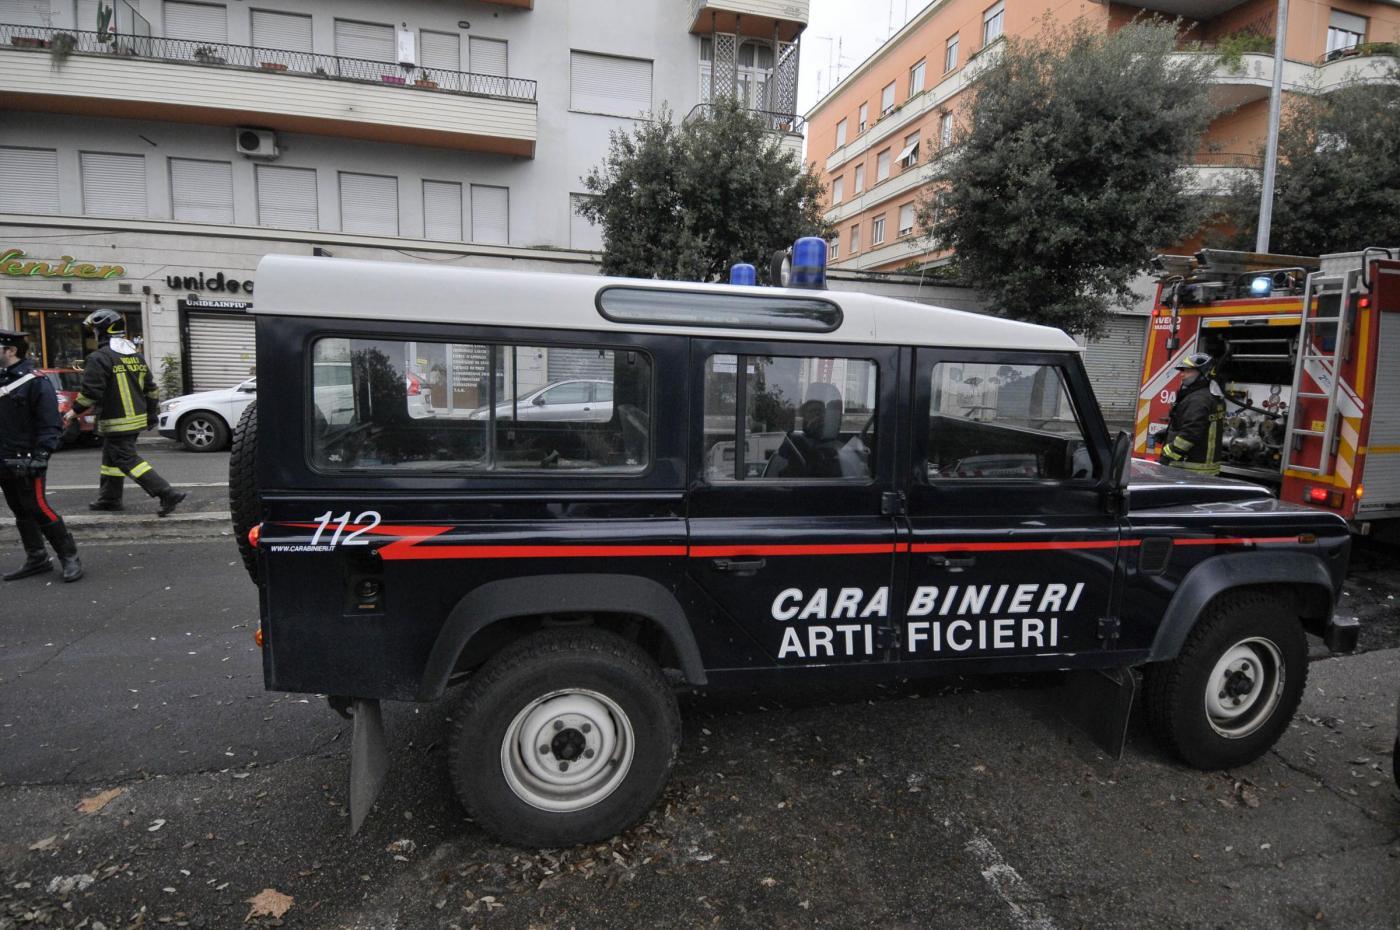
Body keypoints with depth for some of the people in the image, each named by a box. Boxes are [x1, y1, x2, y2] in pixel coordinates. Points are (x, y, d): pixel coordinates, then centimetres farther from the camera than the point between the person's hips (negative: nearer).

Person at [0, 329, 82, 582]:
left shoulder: (35, 381, -10)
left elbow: (49, 424, -15)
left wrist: (40, 456, -21)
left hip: (25, 461, -8)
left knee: (37, 509, -8)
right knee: (20, 512, 12)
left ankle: (70, 557, 0)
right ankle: (36, 559, 20)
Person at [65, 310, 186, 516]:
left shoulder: (99, 358, -14)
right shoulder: (137, 356, 11)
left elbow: (91, 392, -17)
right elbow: (151, 388, 15)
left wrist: (75, 410, -1)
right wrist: (152, 413, 21)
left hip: (116, 423, -9)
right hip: (137, 419, 9)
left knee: (128, 460, -8)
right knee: (111, 457, 20)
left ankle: (168, 494, -19)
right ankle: (109, 498, 29)